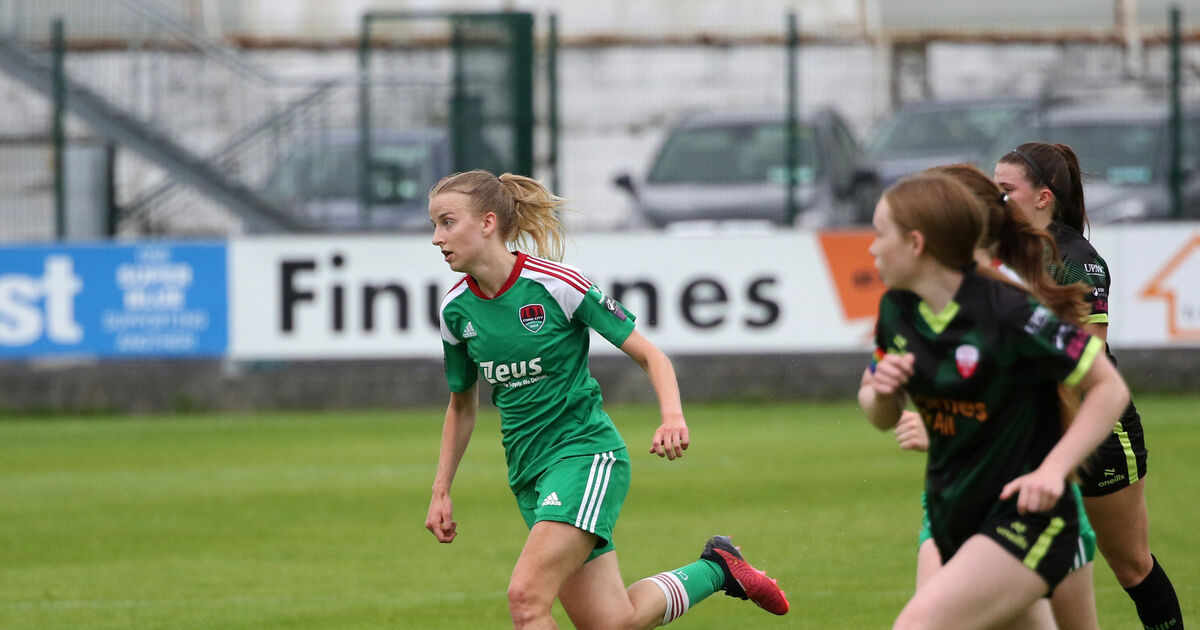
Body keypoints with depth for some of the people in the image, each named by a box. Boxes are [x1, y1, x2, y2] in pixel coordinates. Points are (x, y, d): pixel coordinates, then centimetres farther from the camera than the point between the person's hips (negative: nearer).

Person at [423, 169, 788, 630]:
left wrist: (673, 417, -26)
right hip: (529, 471, 6)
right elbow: (462, 404, 18)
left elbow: (650, 355, -8)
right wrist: (441, 491, 14)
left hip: (586, 453, -6)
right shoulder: (456, 309, 2)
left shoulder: (556, 284, -14)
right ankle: (715, 569, 25)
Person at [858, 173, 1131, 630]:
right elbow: (882, 417, 14)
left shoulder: (1007, 314, -20)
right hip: (954, 523, 8)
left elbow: (1110, 389, -15)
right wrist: (881, 390, -11)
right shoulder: (897, 310, 2)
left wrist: (1052, 470, -26)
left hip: (1026, 520, -8)